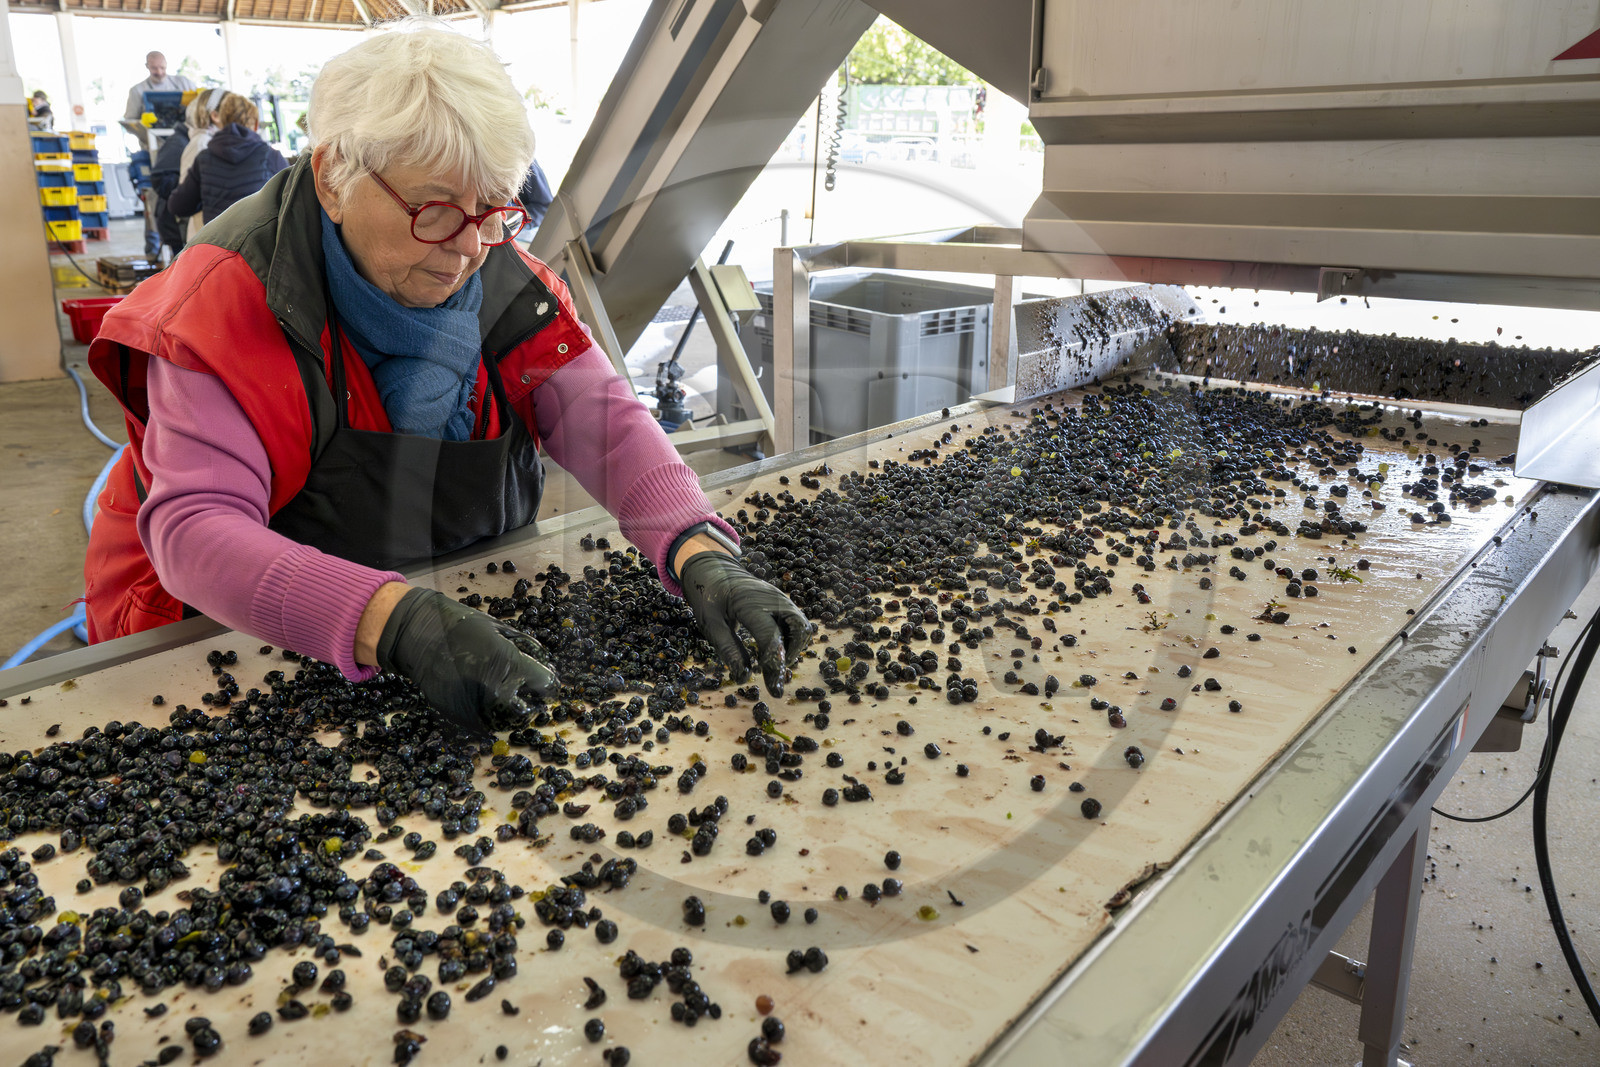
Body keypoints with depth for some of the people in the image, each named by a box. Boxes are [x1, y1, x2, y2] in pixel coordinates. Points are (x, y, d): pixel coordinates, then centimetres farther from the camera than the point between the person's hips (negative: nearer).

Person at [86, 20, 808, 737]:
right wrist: (394, 621, -44)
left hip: (469, 606, 4)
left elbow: (600, 416, -10)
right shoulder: (233, 296, -20)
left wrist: (701, 554, -28)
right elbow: (195, 528, -28)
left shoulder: (498, 275, -5)